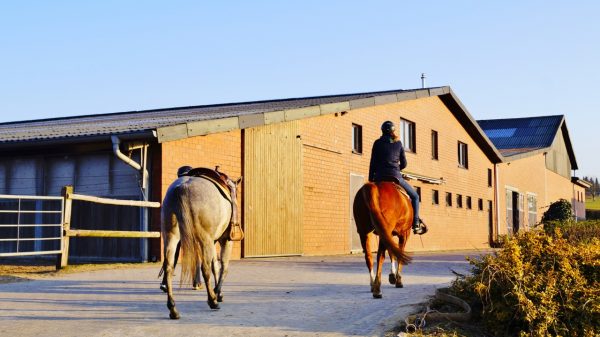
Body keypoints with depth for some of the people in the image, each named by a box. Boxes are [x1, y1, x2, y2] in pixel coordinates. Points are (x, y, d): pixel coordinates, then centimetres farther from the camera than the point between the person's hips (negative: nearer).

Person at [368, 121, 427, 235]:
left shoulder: (377, 143, 7)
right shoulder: (398, 144, 8)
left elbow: (373, 163, 4)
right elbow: (404, 164, 10)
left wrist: (370, 180, 10)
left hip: (379, 177, 1)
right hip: (395, 176, -1)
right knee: (414, 196, 15)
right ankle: (416, 224, 2)